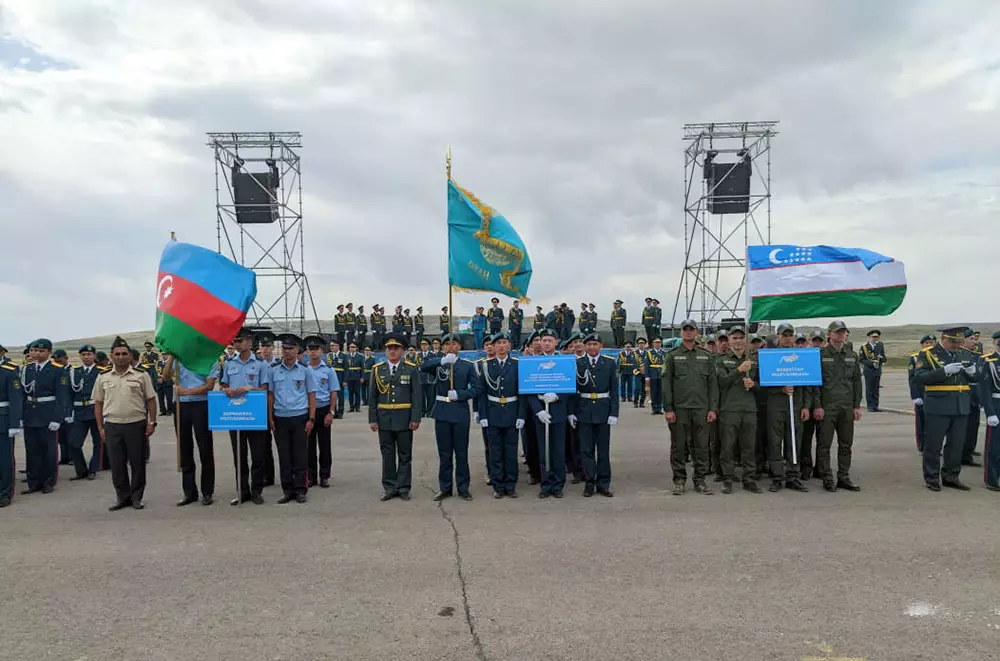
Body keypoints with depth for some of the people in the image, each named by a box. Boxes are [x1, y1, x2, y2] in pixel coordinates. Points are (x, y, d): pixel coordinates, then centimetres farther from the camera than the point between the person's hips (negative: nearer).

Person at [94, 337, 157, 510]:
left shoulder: (141, 375, 0)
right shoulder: (103, 377, 6)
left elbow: (151, 400, 1)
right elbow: (98, 403, 10)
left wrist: (152, 422, -4)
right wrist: (100, 427, 5)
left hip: (136, 424, -2)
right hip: (112, 426, 2)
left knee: (137, 463, 4)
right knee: (117, 464, 6)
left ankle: (136, 497, 17)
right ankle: (122, 497, 19)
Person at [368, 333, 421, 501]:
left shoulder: (411, 369, -1)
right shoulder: (377, 369, 5)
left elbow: (416, 396, -3)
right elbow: (372, 396, 6)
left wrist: (415, 419, -10)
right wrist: (372, 419, 1)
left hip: (404, 419, -2)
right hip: (384, 419, 2)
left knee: (405, 456, 6)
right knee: (387, 455, 8)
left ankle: (404, 488, 16)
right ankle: (389, 488, 18)